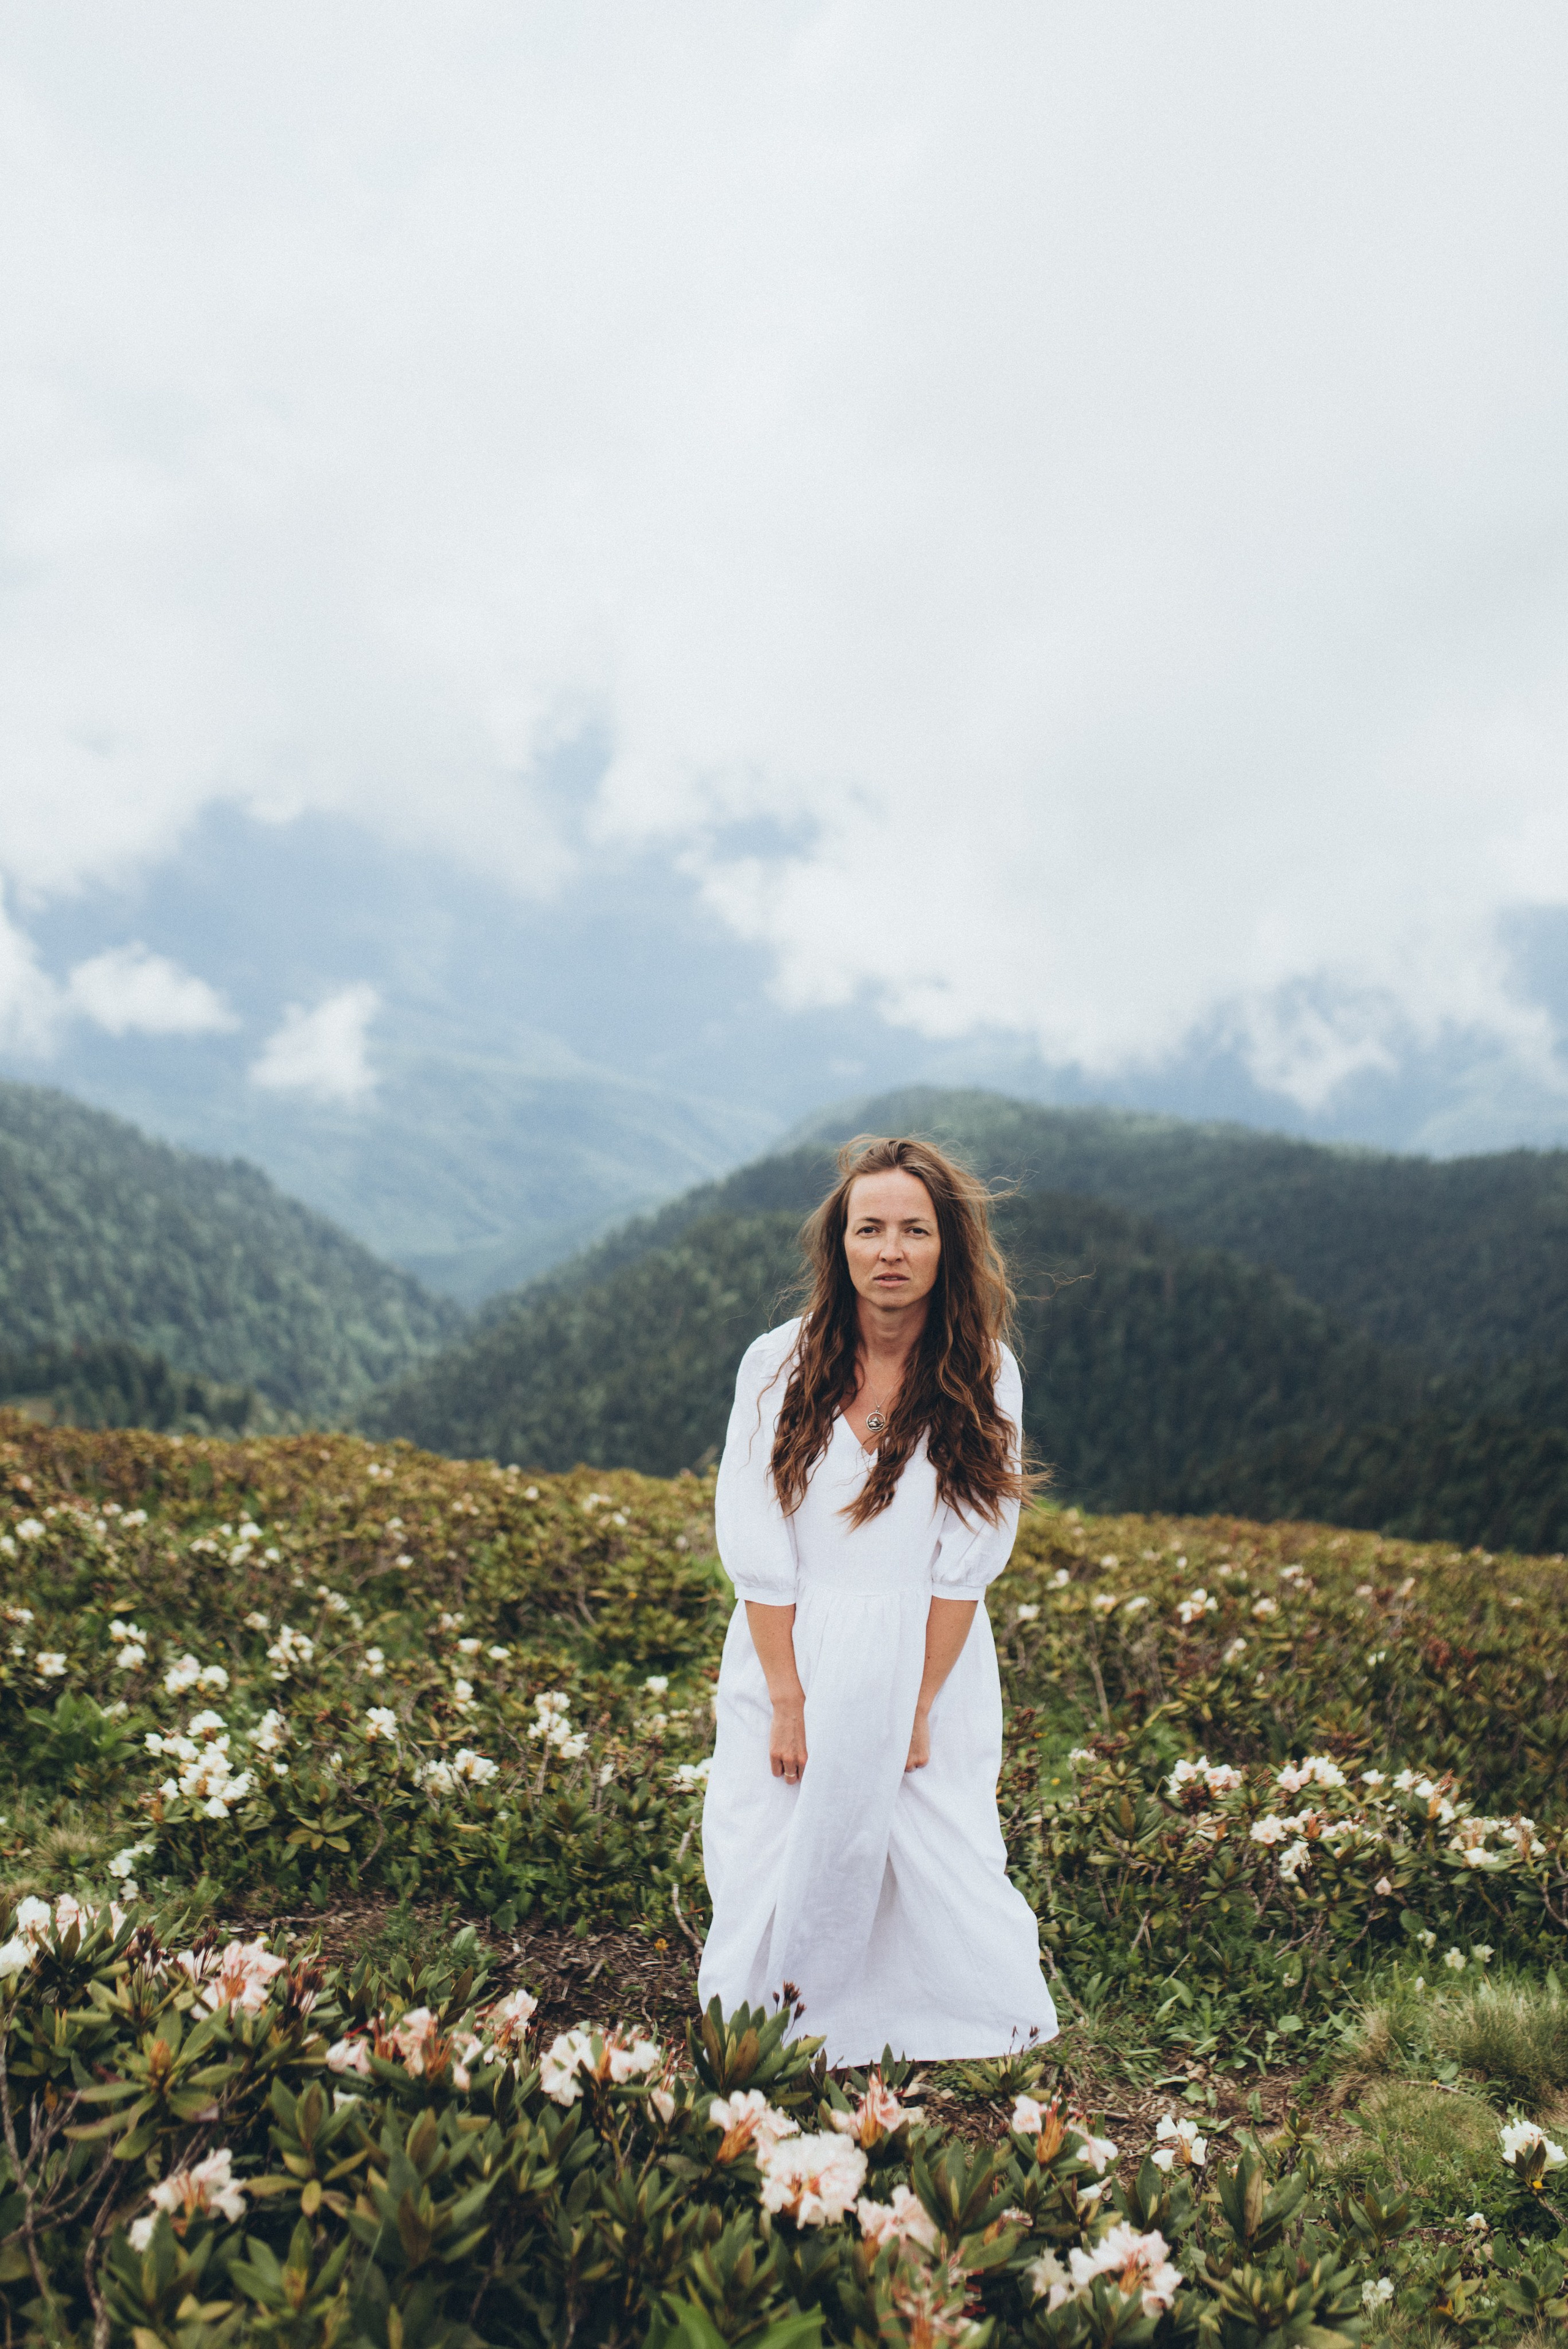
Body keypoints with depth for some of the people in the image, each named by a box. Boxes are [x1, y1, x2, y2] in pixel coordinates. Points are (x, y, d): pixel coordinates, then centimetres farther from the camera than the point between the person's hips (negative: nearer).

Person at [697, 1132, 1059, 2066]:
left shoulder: (984, 1378, -5)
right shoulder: (778, 1366, -5)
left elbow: (966, 1561, -6)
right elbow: (756, 1551, -6)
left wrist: (917, 1706, -9)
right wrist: (787, 1703, -10)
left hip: (928, 1665, 0)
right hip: (792, 1657, 0)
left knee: (946, 1877, -2)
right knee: (771, 1879, 1)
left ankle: (1007, 2053, 22)